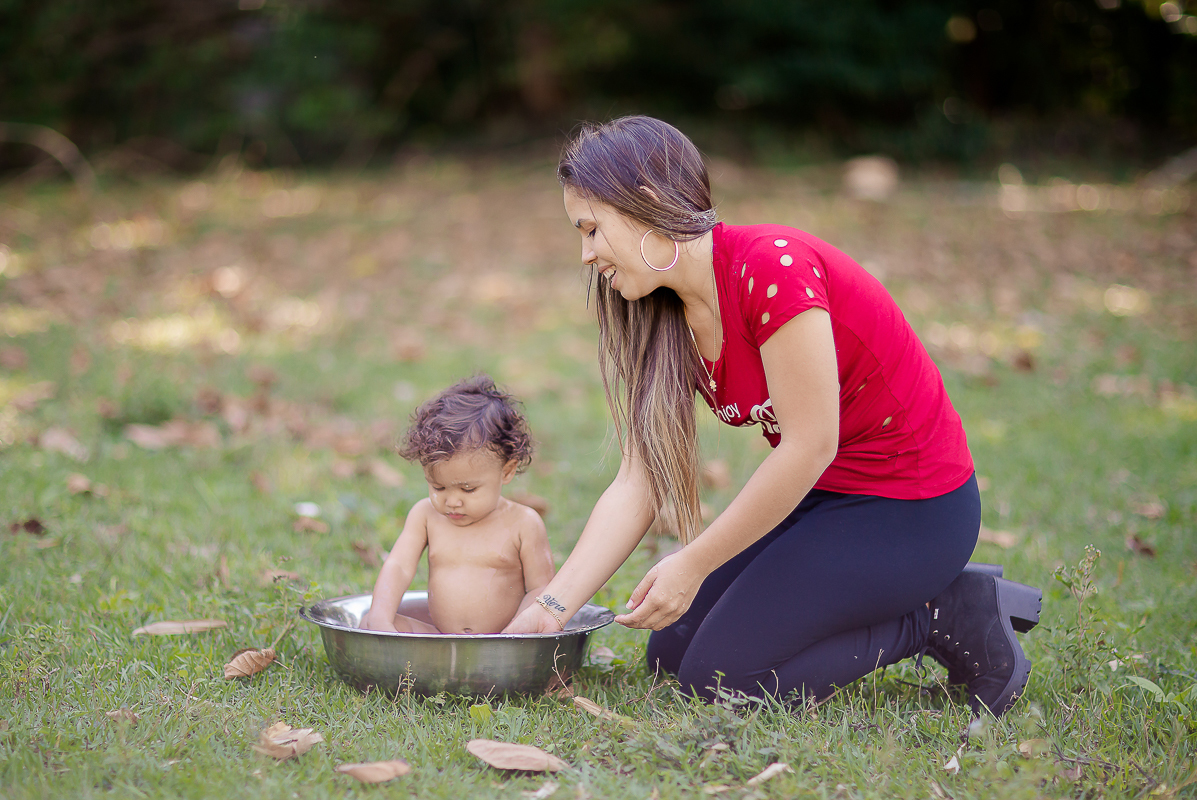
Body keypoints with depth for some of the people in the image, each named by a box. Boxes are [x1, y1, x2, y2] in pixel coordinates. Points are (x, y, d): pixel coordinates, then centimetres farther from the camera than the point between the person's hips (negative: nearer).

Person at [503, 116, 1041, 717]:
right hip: (821, 499, 9)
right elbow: (638, 483, -1)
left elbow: (810, 446, -26)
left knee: (720, 674, -10)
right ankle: (893, 600, 14)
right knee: (672, 650, 9)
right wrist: (552, 605, -10)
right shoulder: (669, 319, 1)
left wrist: (692, 566, -19)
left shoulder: (772, 266, -25)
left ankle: (948, 618, 1)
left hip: (911, 511, -9)